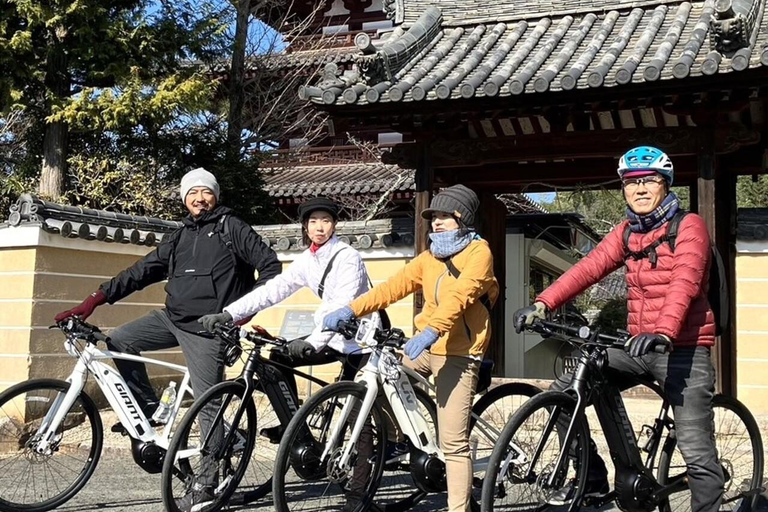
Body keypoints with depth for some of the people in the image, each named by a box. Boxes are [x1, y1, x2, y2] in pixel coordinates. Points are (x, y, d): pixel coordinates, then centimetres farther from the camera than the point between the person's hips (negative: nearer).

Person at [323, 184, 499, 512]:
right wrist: (350, 310, -8)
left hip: (457, 354, -6)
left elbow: (459, 296, -20)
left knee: (453, 443, -9)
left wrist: (431, 332, -35)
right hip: (424, 346, 7)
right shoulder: (430, 257, 16)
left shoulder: (478, 252, -4)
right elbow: (394, 286, 5)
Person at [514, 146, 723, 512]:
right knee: (565, 389, -3)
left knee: (696, 450, -9)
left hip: (683, 349, -6)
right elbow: (589, 267, -2)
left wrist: (663, 333, -40)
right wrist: (542, 304, -17)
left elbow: (685, 282, -23)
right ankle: (593, 478, 9)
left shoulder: (688, 226, -7)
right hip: (638, 347, 6)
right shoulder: (626, 232, 11)